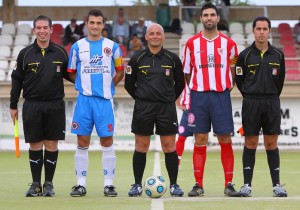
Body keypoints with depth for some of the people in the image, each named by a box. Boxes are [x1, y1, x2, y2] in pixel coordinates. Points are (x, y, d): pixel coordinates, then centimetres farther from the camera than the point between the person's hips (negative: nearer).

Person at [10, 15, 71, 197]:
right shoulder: (25, 54, 3)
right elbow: (17, 80, 8)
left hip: (55, 106, 0)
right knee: (35, 144, 2)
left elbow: (69, 74, 16)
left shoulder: (60, 52, 5)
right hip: (32, 105, 0)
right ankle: (36, 184, 10)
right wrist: (13, 106, 7)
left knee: (52, 144, 2)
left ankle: (49, 184, 10)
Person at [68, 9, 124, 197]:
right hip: (84, 99, 1)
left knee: (107, 141, -1)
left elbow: (120, 72, 12)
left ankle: (109, 183, 4)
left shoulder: (112, 46, 5)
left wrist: (108, 85, 4)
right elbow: (72, 72, 12)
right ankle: (81, 184, 7)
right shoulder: (78, 46, 6)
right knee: (82, 142, 2)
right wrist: (85, 85, 5)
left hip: (105, 99, 0)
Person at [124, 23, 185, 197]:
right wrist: (141, 99, 11)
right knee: (141, 146, 2)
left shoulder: (172, 59, 3)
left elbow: (180, 83, 13)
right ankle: (137, 185, 10)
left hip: (167, 108, 0)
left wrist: (170, 99, 11)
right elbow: (129, 83, 11)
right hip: (143, 108, 0)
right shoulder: (137, 59, 3)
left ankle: (174, 185, 7)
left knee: (169, 146, 0)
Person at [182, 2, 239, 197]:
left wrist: (227, 88, 6)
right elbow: (187, 72, 11)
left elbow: (234, 71, 13)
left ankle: (229, 184, 3)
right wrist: (195, 89, 8)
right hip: (199, 95, 0)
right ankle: (198, 185, 5)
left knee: (225, 140, -1)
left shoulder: (228, 43, 4)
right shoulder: (192, 43, 5)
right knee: (200, 141, 1)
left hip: (221, 95, 0)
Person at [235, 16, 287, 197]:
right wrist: (251, 96, 10)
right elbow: (239, 80, 6)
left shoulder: (278, 55, 5)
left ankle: (277, 184, 5)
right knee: (251, 143, 1)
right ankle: (247, 185, 5)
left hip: (272, 103, 2)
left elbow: (280, 79, 14)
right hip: (251, 103, -1)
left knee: (272, 144, 3)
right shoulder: (245, 55, -1)